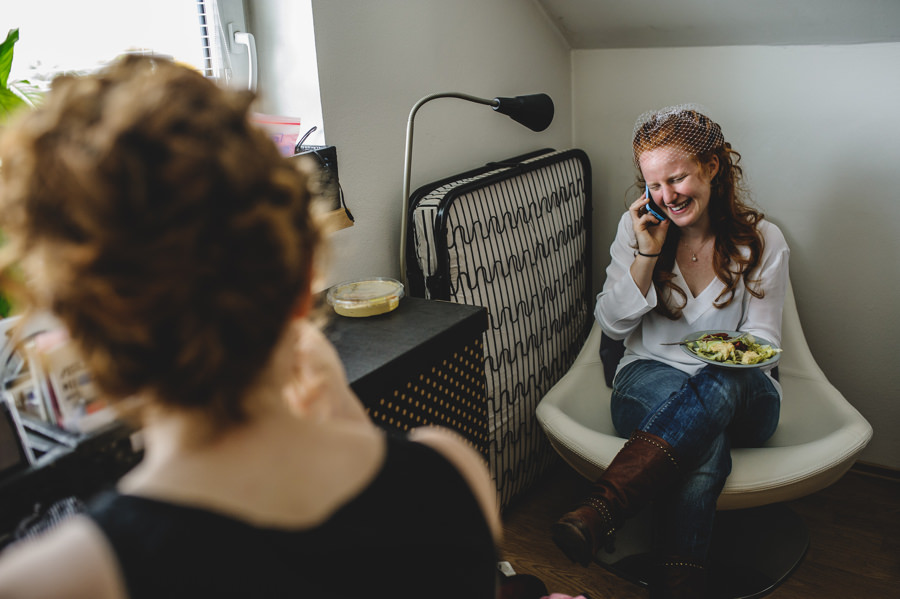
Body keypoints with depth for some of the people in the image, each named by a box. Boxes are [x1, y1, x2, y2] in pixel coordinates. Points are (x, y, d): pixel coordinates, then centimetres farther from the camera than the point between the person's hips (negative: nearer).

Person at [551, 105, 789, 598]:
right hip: (649, 380, 1)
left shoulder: (762, 241, -1)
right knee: (703, 443, -37)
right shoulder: (636, 228, 2)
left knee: (717, 386, -40)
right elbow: (612, 325, -1)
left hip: (739, 395, 0)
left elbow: (762, 341, 1)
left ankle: (601, 510, -52)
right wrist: (647, 253, -14)